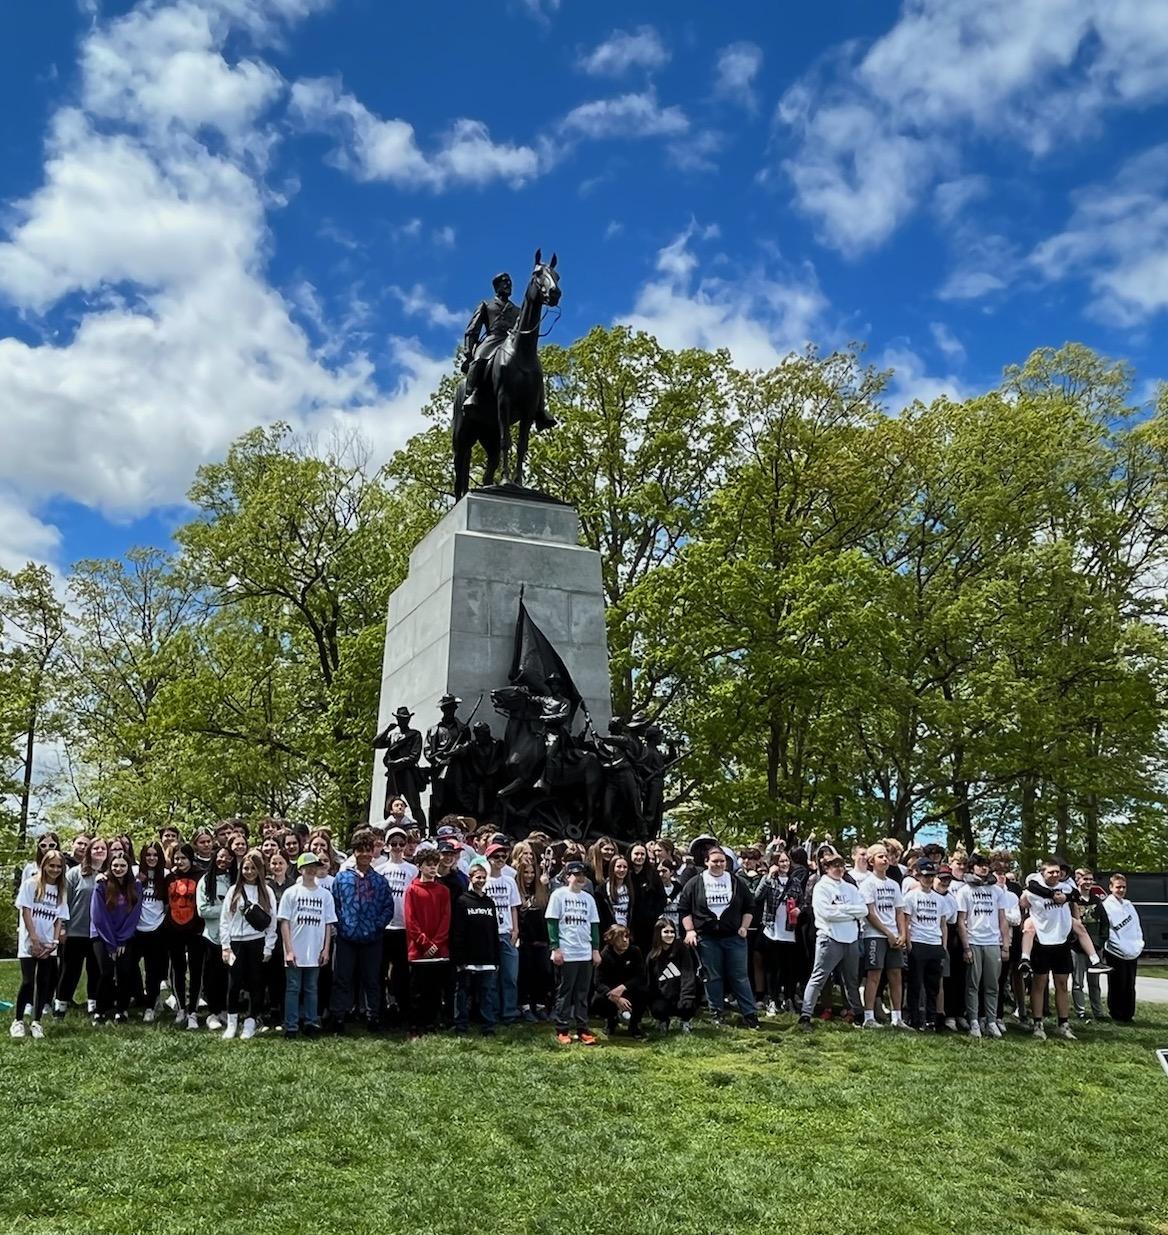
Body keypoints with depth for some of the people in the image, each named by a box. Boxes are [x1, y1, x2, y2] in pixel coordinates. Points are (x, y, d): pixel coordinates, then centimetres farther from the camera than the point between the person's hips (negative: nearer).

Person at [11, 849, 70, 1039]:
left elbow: (59, 918, 8)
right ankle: (18, 1021, 7)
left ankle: (36, 1021, 11)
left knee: (44, 982, 3)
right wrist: (34, 940, -13)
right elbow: (25, 912, -7)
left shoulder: (61, 890, 9)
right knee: (28, 982, -7)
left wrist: (55, 942, -5)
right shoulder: (30, 884, -3)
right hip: (29, 942, -4)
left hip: (49, 944, 4)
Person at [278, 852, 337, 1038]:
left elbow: (328, 924, 7)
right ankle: (291, 1026, 8)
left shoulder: (325, 895, 6)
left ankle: (311, 1023, 17)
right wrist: (289, 950, -10)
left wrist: (326, 949, 0)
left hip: (315, 952, 2)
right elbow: (284, 923, -4)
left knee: (312, 989, 10)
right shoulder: (291, 893, -2)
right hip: (295, 952, -2)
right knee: (293, 989, 3)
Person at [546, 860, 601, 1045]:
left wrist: (596, 949, 8)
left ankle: (582, 1030, 12)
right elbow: (552, 922, -6)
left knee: (582, 994, 7)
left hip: (586, 954, 5)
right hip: (566, 954, -5)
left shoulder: (588, 898, 12)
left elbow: (594, 925, 14)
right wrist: (555, 948, -12)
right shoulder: (559, 895, -3)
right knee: (565, 992, 2)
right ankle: (562, 1031, 9)